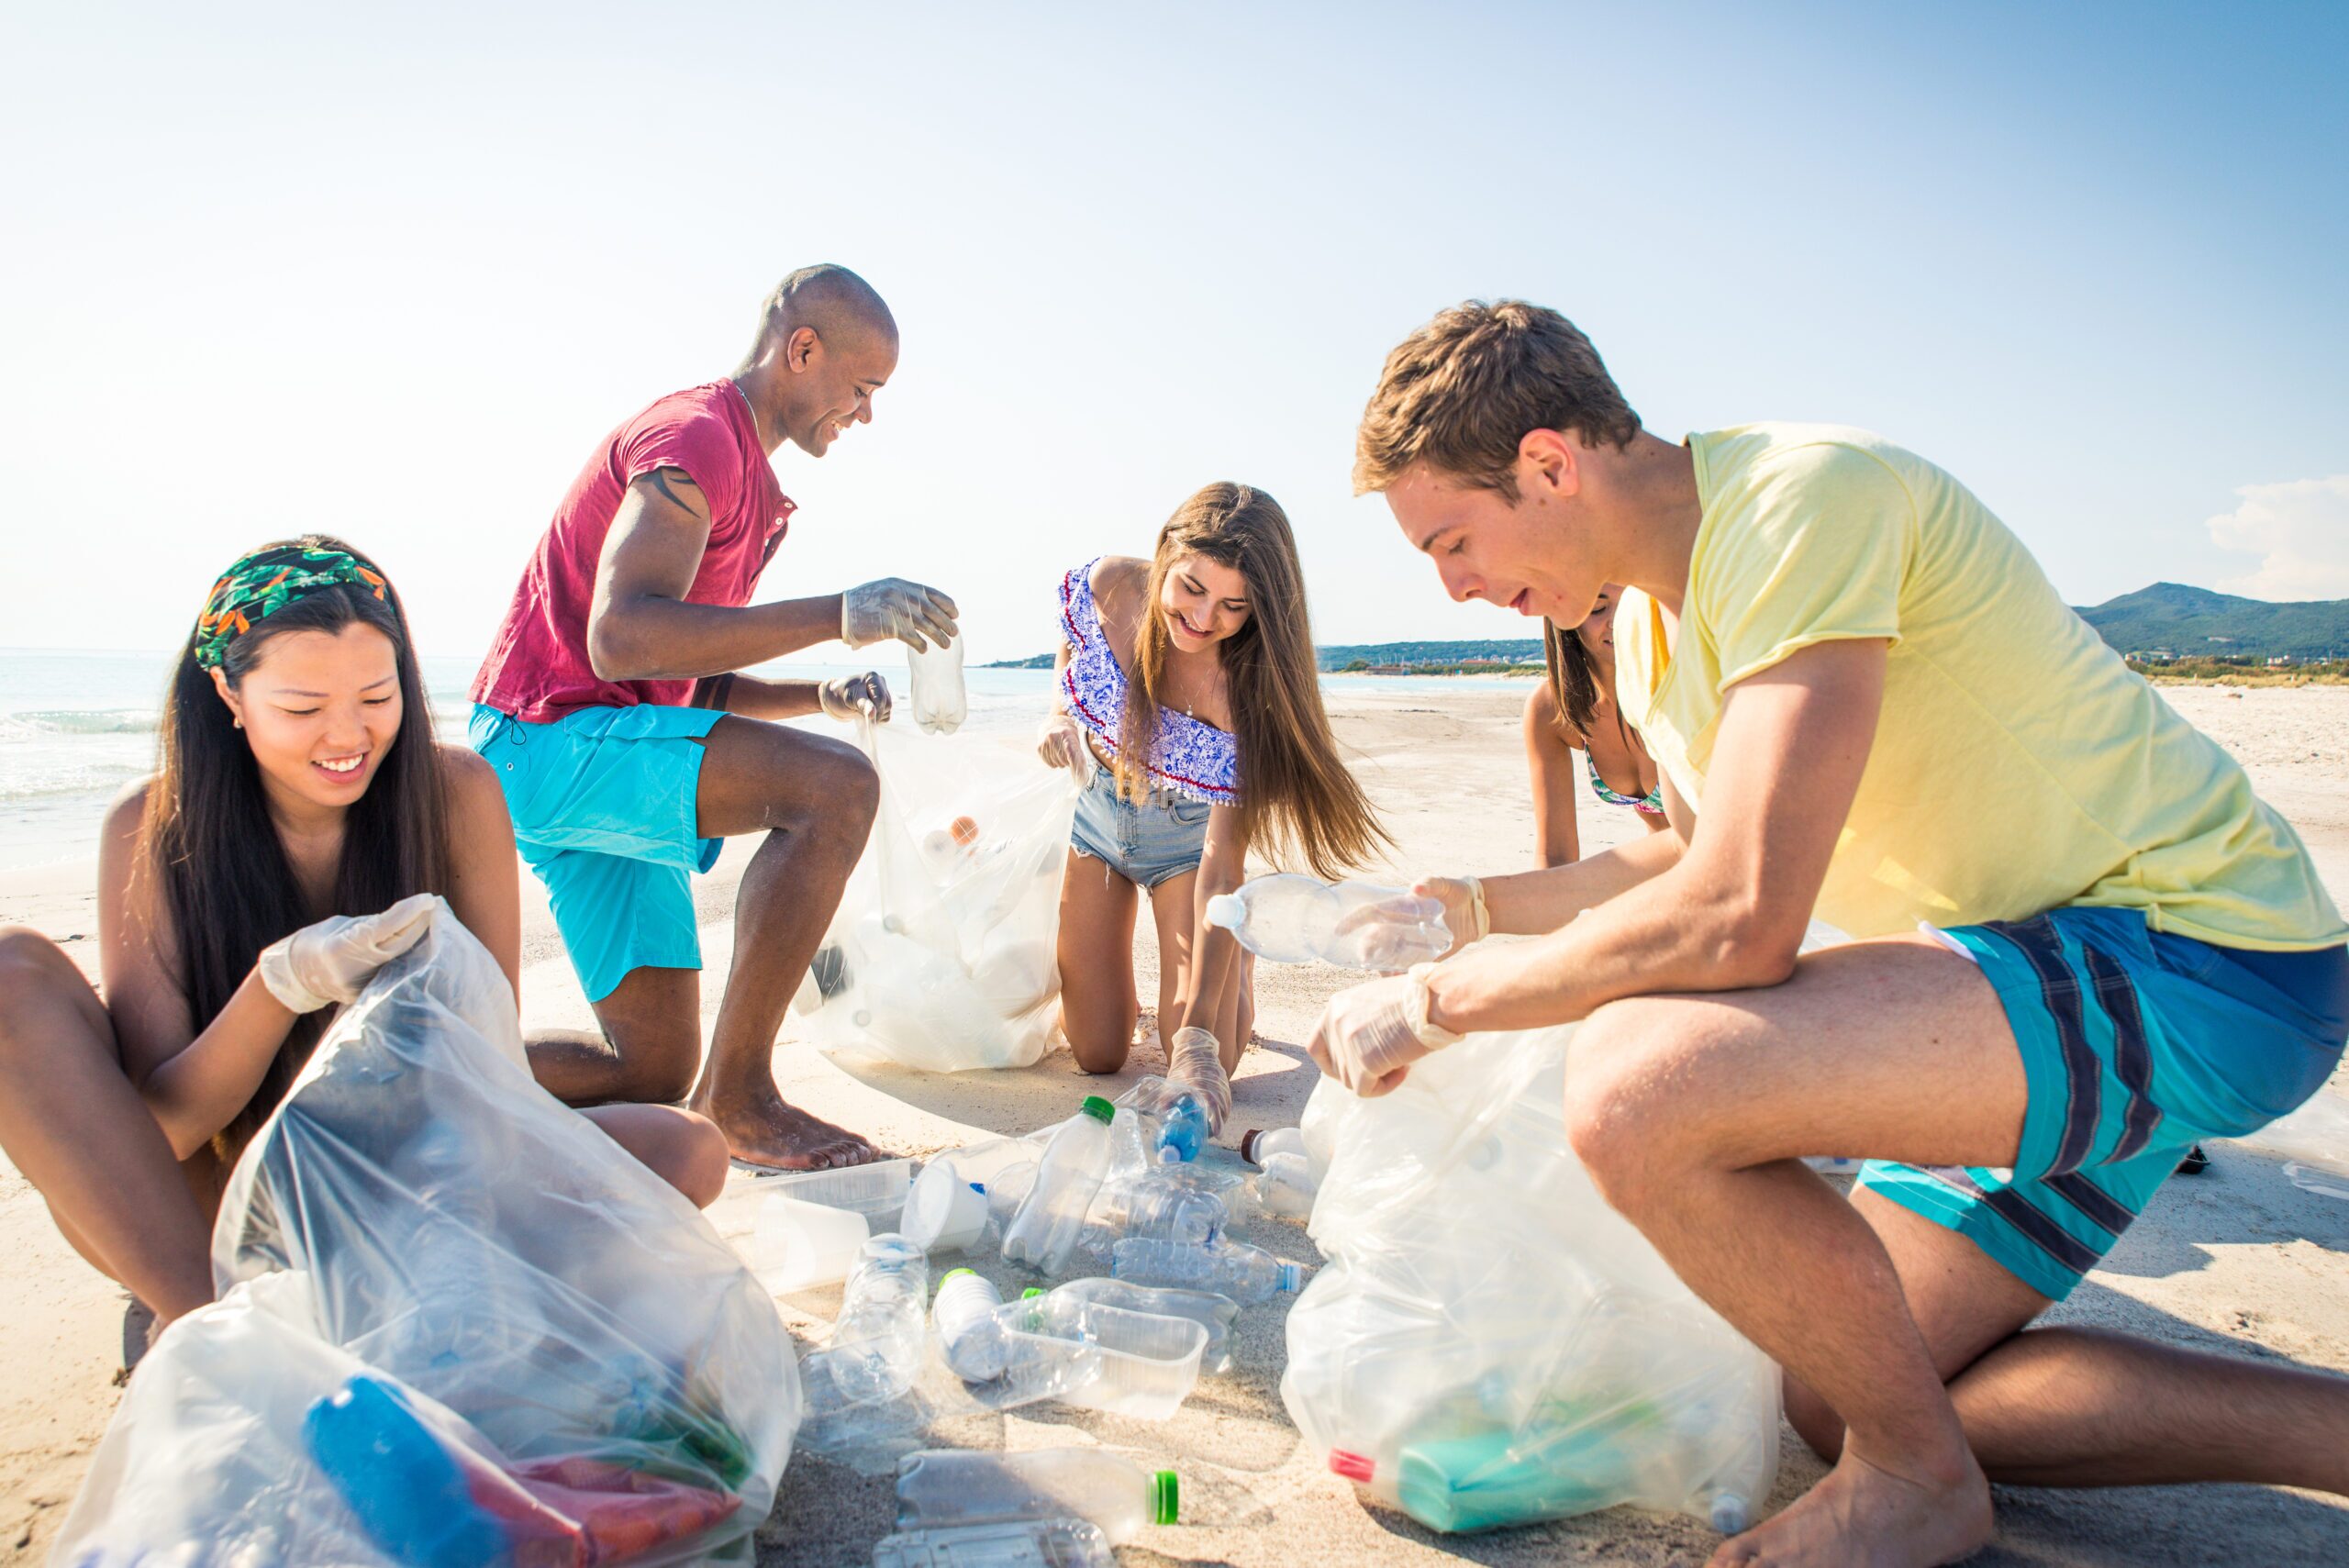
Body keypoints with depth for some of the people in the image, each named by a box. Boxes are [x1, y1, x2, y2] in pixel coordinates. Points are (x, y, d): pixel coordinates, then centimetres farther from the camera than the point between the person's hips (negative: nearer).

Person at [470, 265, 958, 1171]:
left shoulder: (746, 484, 21)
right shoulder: (696, 435, -11)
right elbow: (621, 638, -28)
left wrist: (821, 696, 6)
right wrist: (836, 615, -31)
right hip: (554, 742, -10)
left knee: (652, 1077, 8)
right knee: (835, 785, -29)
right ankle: (738, 1096, -21)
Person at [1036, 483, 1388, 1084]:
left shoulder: (1249, 691, -32)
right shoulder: (1108, 586, -24)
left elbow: (1222, 866, -30)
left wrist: (1200, 1025, -33)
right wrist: (1057, 715, -18)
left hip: (1186, 833, -2)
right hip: (1093, 808, 2)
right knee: (1097, 1055, 1)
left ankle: (1235, 957, 24)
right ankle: (1103, 971, 36)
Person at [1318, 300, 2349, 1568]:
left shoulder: (1803, 500, -23)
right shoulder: (1646, 628, 7)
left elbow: (1737, 922, -31)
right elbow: (1705, 857, 22)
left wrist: (1436, 1003, -19)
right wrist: (1477, 907, 14)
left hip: (2199, 961, -10)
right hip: (2047, 966, 10)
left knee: (1634, 1085, -31)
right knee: (1841, 1389, 13)